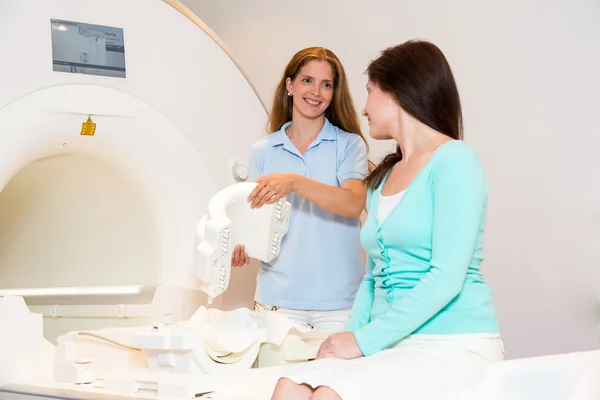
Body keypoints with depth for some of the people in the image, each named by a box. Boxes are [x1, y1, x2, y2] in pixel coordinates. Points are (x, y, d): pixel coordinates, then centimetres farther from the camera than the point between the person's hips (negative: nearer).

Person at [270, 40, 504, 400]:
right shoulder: (383, 178, 17)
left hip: (454, 344, -6)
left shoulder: (453, 160, -6)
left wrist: (365, 340, -15)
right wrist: (351, 333, 0)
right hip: (395, 344, 6)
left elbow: (447, 276, -16)